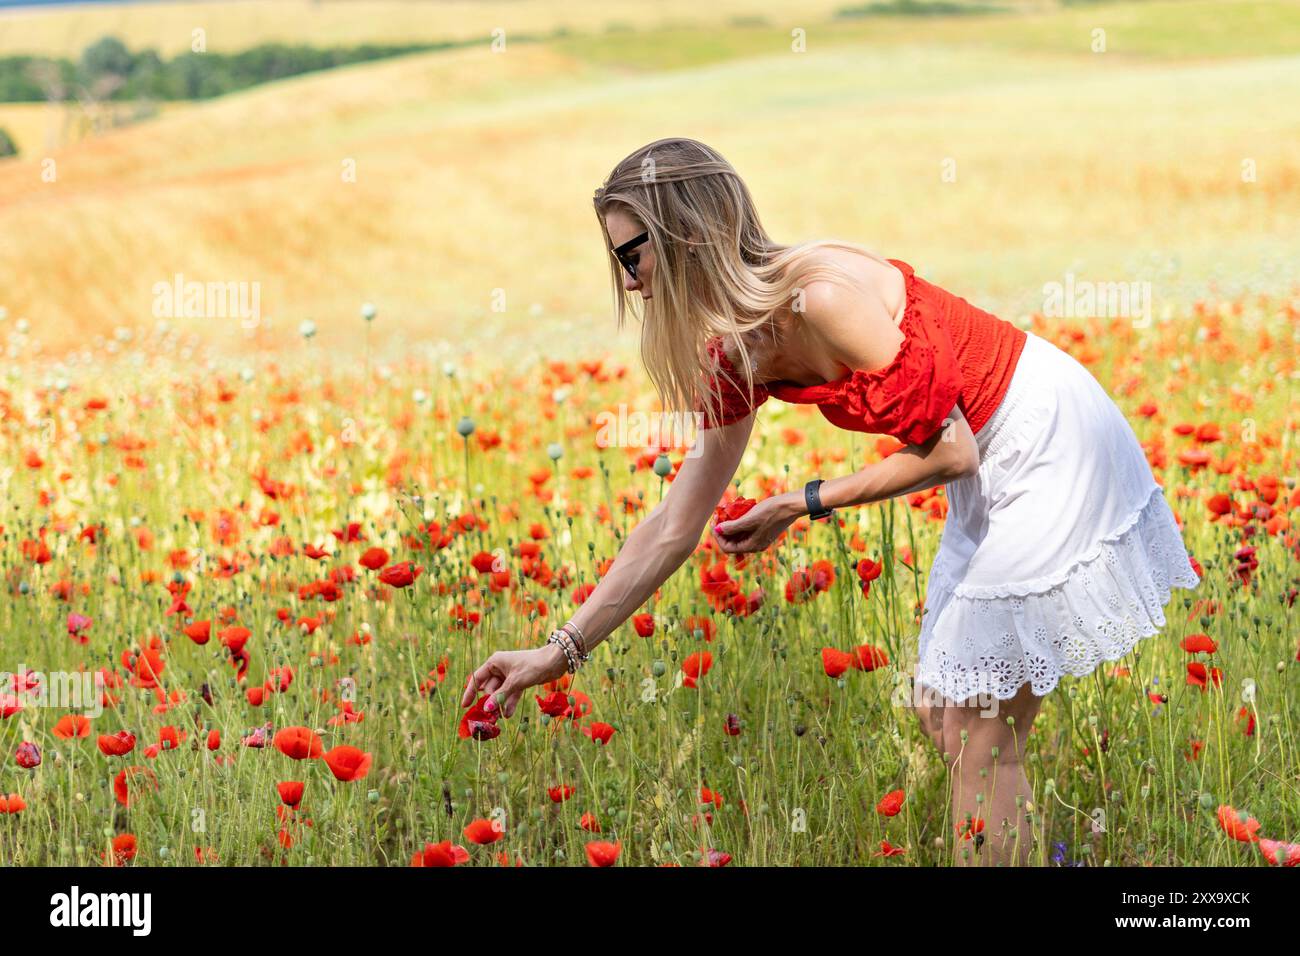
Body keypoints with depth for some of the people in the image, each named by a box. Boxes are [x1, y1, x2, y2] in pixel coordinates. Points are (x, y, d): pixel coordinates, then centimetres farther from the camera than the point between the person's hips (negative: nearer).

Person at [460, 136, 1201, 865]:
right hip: (993, 464, 9)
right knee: (940, 714, 13)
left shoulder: (825, 296, -28)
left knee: (979, 736, -5)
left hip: (1052, 442, -9)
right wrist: (561, 651, 2)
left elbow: (948, 452, -21)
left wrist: (805, 505, -13)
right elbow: (676, 529, 5)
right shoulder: (736, 357, 0)